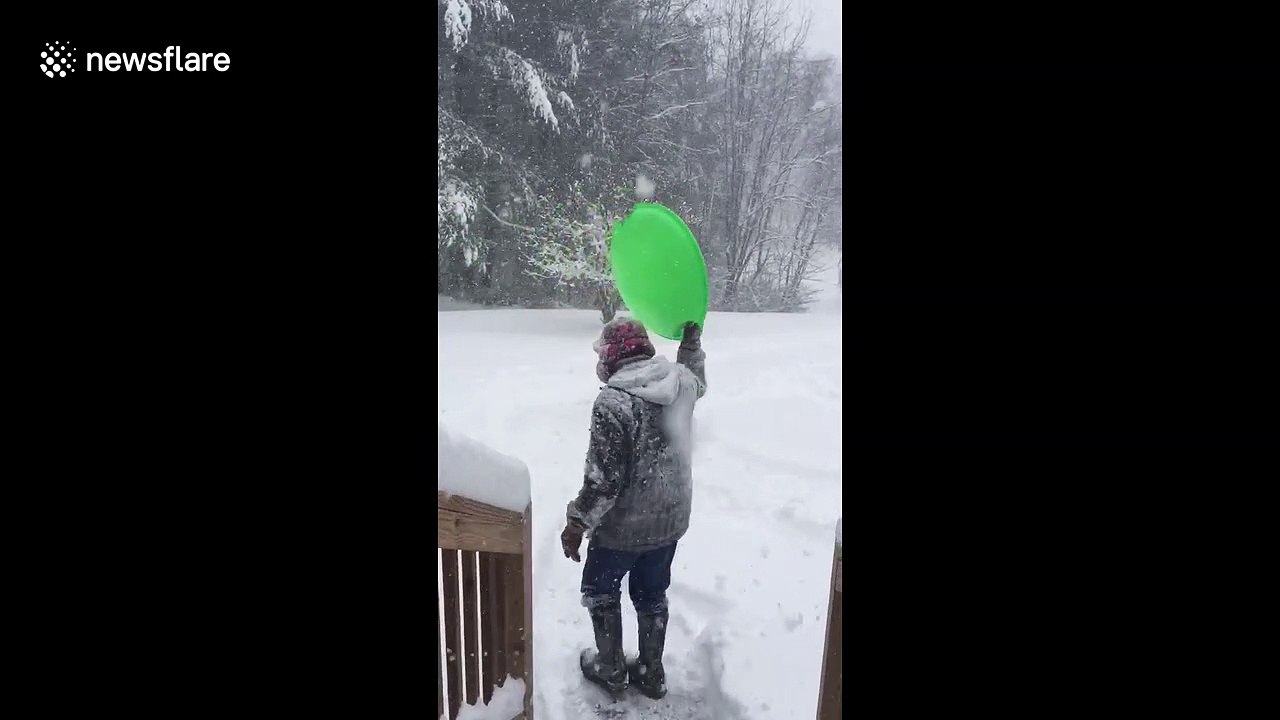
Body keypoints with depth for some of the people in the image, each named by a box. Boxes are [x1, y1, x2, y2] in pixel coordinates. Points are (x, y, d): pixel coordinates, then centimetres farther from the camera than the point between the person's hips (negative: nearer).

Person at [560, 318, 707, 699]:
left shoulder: (612, 402, -27)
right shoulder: (681, 380, -8)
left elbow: (604, 478, -24)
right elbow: (698, 382, 20)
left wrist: (577, 523, -11)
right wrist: (692, 337, 29)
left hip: (624, 525, -6)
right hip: (671, 518, 6)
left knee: (600, 590, 20)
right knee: (652, 594, 23)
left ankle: (611, 669, 33)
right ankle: (651, 674, 37)